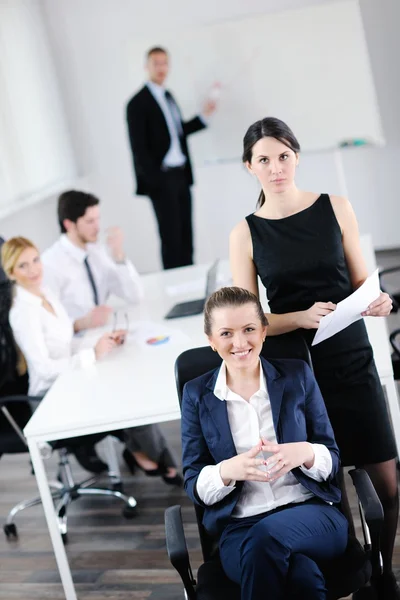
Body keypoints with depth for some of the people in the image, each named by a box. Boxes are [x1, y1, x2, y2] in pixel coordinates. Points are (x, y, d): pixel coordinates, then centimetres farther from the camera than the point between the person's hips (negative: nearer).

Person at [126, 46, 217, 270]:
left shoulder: (168, 96, 14)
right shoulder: (138, 103, -9)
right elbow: (139, 148, -12)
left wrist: (204, 116, 10)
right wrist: (154, 180, -17)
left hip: (181, 175, 7)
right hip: (161, 178, -7)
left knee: (186, 234, 9)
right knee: (171, 237, -4)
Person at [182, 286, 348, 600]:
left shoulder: (297, 375, 8)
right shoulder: (197, 394, 7)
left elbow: (332, 459, 9)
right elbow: (194, 485, 5)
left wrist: (306, 454, -16)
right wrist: (227, 471, -18)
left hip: (312, 513, 1)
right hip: (240, 528, -1)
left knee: (267, 534, -36)